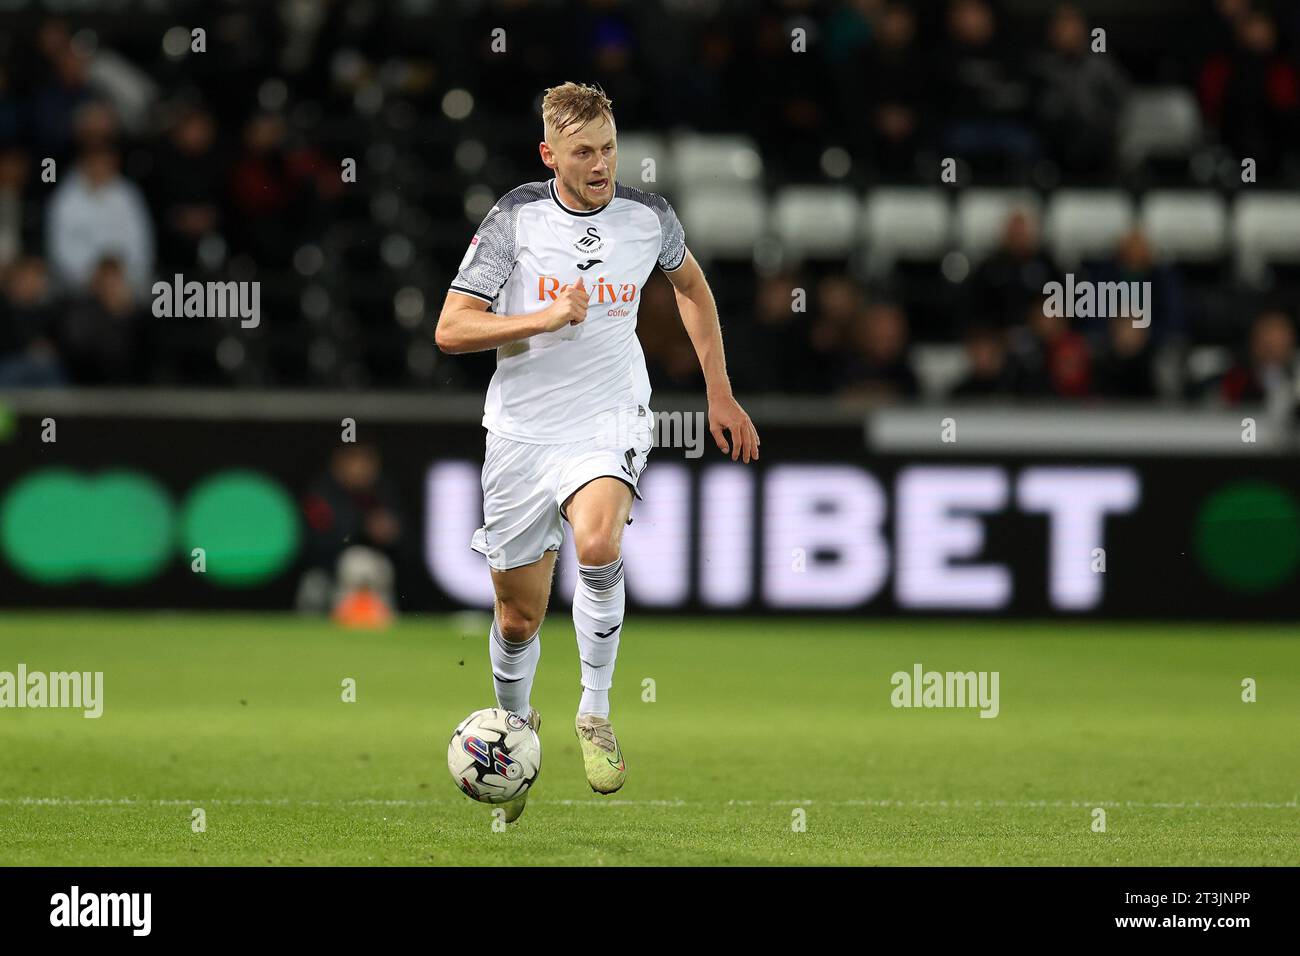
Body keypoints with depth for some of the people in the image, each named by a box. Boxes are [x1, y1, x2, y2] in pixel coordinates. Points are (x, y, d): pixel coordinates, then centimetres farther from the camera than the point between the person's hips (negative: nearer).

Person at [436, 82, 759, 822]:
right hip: (523, 430, 0)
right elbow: (451, 330, -10)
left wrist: (720, 394, 18)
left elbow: (691, 284, 20)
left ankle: (596, 714, -15)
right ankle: (516, 726, 39)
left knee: (598, 544, -32)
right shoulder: (516, 218, -8)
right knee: (518, 617, 8)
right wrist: (547, 318, -23)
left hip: (610, 422, 0)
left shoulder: (648, 217, -2)